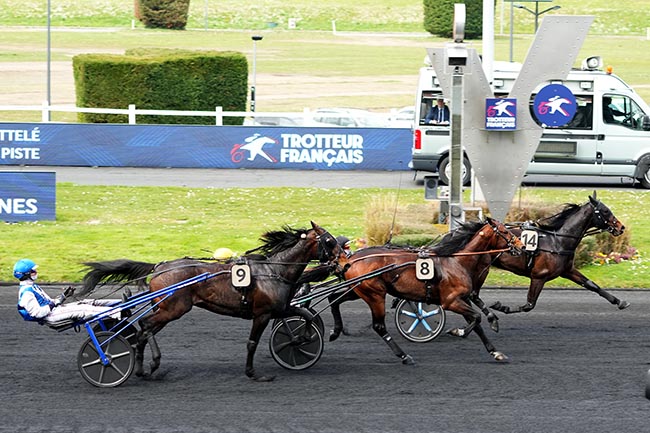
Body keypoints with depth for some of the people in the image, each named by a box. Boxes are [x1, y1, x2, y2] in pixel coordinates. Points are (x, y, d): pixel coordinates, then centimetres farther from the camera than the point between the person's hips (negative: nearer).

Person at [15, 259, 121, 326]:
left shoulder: (33, 287, 19)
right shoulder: (26, 292, -15)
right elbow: (37, 313, -22)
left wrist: (64, 296, 11)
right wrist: (54, 303, -18)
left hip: (53, 309, 10)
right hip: (49, 316, -10)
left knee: (86, 303, 2)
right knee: (83, 310, -18)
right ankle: (118, 313, -24)